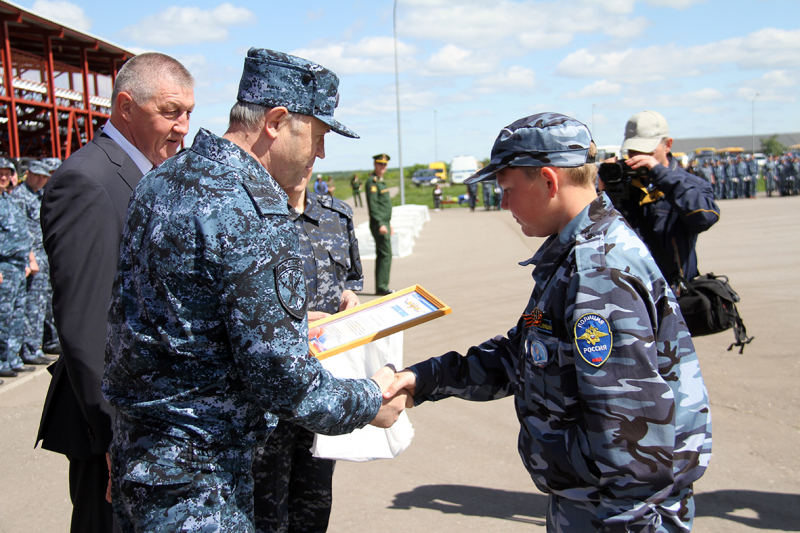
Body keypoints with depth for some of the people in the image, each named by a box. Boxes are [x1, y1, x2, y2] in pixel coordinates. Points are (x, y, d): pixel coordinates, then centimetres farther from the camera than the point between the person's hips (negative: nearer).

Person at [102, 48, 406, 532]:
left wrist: (290, 321, 21)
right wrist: (369, 401, -7)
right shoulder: (256, 215, -23)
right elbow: (278, 377, -23)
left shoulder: (160, 181, 6)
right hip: (198, 480, -9)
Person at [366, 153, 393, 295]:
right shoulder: (372, 181, -12)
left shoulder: (380, 181, 19)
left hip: (384, 223, 10)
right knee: (386, 254, -11)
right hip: (379, 224, -10)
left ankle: (380, 287, 14)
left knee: (382, 255, 11)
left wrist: (389, 224, 23)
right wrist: (380, 224, -25)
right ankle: (382, 286, -9)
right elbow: (372, 205, -20)